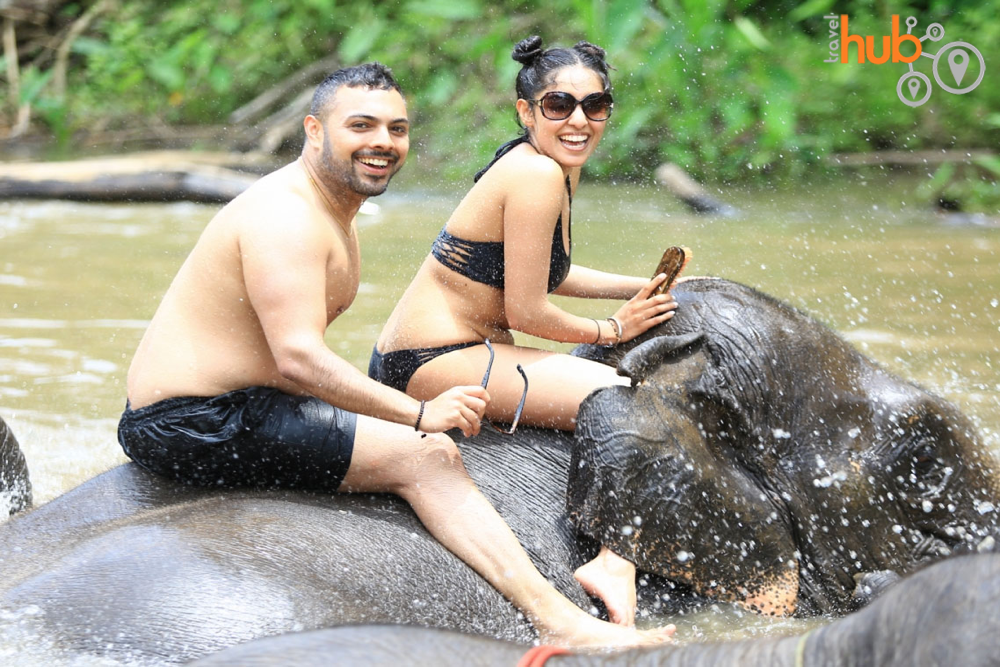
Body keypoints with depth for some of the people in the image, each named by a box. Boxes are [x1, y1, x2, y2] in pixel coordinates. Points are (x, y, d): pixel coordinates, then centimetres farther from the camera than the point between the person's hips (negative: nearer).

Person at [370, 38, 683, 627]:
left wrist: (641, 287, 15)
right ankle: (616, 557, -14)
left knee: (609, 387, 20)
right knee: (616, 396, -14)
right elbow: (526, 312, -18)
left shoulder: (562, 169, 10)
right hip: (433, 362, -10)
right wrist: (613, 329, -2)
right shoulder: (536, 176, -20)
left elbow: (541, 272, 24)